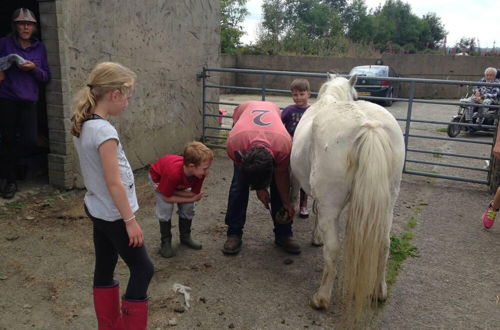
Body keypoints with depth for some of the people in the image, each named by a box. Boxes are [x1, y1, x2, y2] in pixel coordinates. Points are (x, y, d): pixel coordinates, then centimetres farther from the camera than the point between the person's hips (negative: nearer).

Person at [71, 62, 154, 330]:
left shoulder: (81, 125, 2)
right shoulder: (105, 131, -26)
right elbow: (114, 183, -25)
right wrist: (130, 220, -18)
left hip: (96, 209, 9)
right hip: (113, 214, -9)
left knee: (105, 267, 19)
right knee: (142, 269, 4)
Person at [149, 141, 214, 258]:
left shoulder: (200, 172, -34)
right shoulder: (173, 173, -46)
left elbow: (194, 193, -24)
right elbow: (167, 198, -32)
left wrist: (172, 191, -30)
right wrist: (192, 199, -29)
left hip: (181, 182, 4)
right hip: (159, 176, -4)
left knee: (188, 207, -5)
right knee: (165, 209, -16)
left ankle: (185, 237, 18)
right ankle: (166, 242, 3)